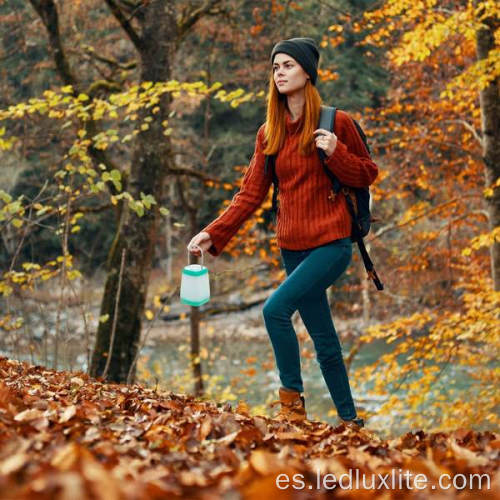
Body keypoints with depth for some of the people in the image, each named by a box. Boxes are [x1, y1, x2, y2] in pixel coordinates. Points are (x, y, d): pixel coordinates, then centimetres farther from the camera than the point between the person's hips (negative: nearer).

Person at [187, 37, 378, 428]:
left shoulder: (336, 122, -4)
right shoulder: (269, 134, 9)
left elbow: (367, 174, 2)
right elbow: (251, 193, 7)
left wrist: (336, 153, -17)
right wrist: (213, 234, -3)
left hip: (331, 242, -5)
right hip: (293, 246, 5)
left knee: (276, 309, -22)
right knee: (324, 339, 10)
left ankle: (293, 400, -8)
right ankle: (350, 421, 21)